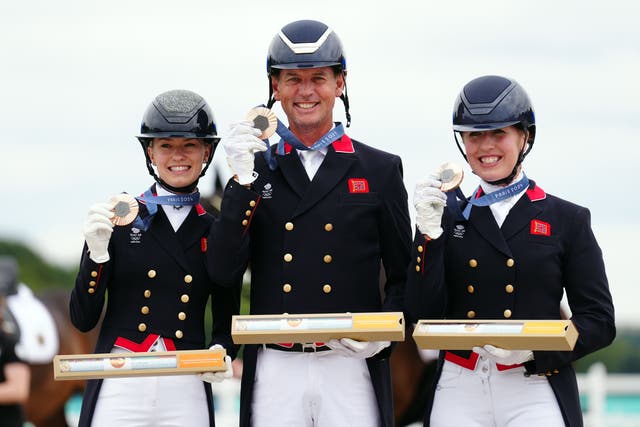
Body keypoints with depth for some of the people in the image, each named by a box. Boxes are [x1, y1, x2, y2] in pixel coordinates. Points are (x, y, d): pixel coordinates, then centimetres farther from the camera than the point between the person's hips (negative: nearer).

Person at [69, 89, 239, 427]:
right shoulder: (115, 218, 4)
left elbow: (226, 323, 14)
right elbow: (83, 320, 1)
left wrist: (222, 354, -8)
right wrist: (97, 253, -12)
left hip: (187, 391, 1)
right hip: (120, 388, -1)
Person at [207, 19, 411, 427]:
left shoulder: (380, 169, 8)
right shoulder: (255, 169, 11)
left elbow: (404, 276, 10)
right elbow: (224, 270, 0)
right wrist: (243, 180, -8)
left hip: (351, 366, -1)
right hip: (275, 373, 1)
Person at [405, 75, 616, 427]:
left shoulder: (568, 220, 6)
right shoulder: (448, 217, 11)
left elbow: (599, 322, 2)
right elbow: (422, 316, 2)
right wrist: (429, 233, -6)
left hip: (535, 391, -2)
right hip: (459, 393, 2)